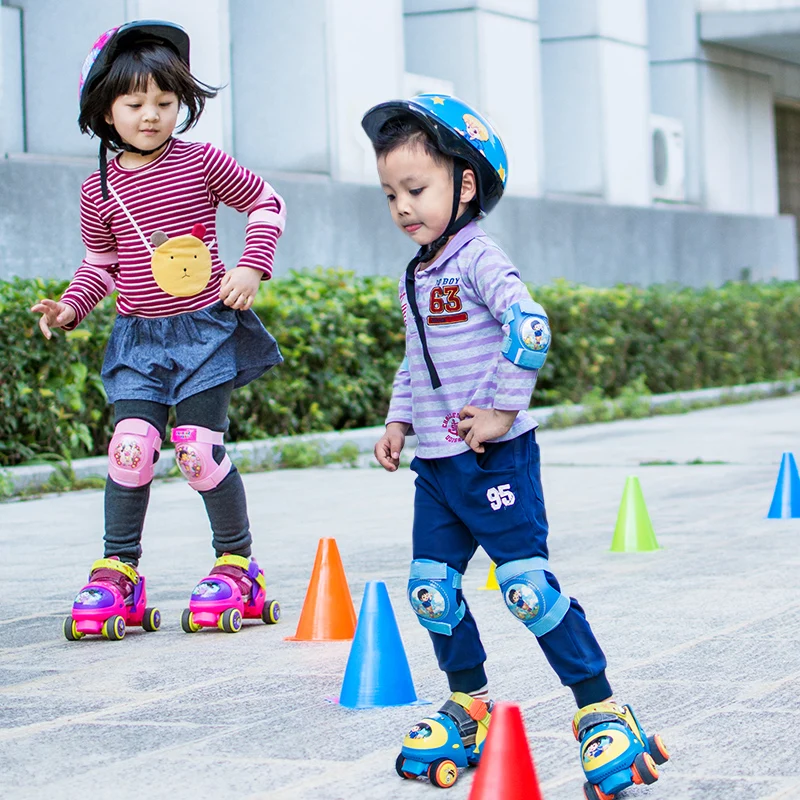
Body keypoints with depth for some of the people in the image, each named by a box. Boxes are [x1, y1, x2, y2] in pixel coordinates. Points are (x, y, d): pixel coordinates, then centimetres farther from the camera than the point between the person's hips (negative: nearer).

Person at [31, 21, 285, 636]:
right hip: (137, 338, 2)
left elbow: (265, 203, 8)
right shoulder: (99, 189, 5)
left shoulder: (202, 162, -2)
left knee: (201, 451, -5)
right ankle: (118, 566, 3)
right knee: (131, 446, -10)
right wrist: (71, 307, 0)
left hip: (204, 330, -2)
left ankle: (237, 559, 13)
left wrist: (253, 266, -4)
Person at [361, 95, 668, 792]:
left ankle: (599, 707, -1)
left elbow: (530, 327, -26)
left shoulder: (477, 258, -12)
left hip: (495, 458, -8)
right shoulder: (415, 277, 15)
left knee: (528, 587, -10)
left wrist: (503, 407, -23)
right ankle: (469, 704, 23)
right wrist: (399, 420, 17)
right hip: (436, 465, 8)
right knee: (431, 588, 8)